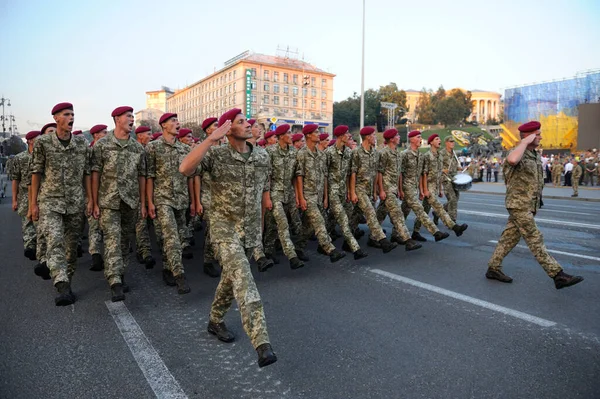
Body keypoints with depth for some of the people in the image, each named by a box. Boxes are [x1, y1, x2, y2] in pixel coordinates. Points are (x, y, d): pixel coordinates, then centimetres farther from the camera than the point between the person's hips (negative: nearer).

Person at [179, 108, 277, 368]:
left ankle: (215, 320, 43)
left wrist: (261, 224, 22)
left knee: (232, 276, 20)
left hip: (251, 229, 6)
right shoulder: (216, 155, -10)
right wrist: (211, 139, -29)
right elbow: (185, 169, -28)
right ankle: (262, 344, -25)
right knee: (244, 280, -21)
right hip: (225, 227, -5)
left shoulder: (262, 157, 4)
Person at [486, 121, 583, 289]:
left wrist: (534, 206, 22)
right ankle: (558, 275, -2)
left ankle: (493, 268, 18)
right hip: (519, 205, -9)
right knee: (535, 240, -5)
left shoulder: (535, 155, 15)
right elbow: (512, 160, -42)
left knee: (510, 238, 11)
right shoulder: (519, 153, -14)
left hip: (528, 206, 9)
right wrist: (525, 141, -28)